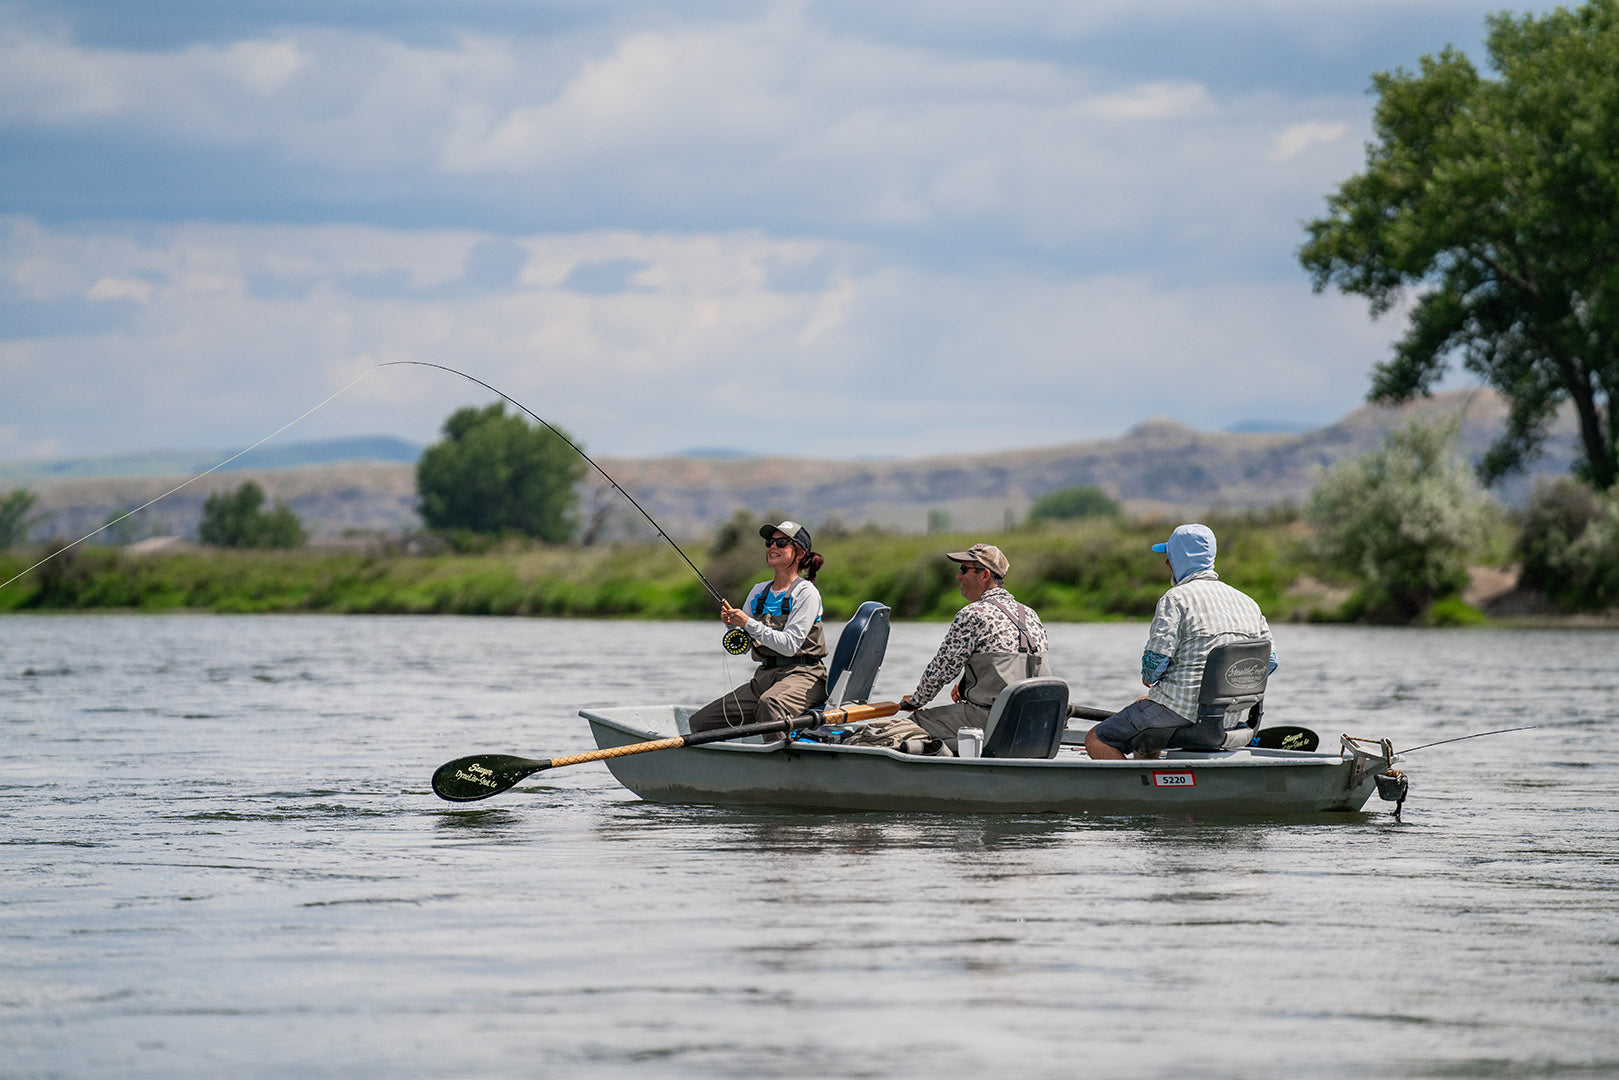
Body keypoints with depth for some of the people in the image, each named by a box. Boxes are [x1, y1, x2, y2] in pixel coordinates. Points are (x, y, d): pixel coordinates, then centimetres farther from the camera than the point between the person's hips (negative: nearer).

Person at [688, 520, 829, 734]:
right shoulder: (759, 591, 16)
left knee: (769, 704, -42)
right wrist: (732, 624, -4)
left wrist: (749, 624, -18)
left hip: (802, 675, -7)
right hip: (765, 675, 7)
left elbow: (790, 645, -16)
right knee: (699, 722, -5)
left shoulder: (806, 593, -5)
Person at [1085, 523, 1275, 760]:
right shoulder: (1248, 603, 10)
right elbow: (1269, 660, 11)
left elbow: (1156, 658, -18)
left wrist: (1148, 677, 5)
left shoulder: (1175, 598, -11)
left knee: (1096, 740, 2)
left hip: (1179, 709, -8)